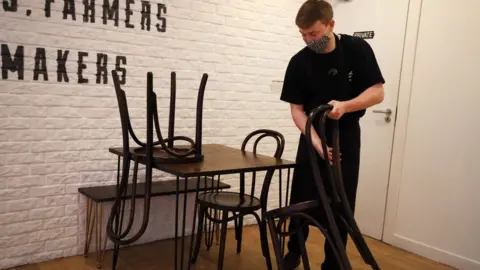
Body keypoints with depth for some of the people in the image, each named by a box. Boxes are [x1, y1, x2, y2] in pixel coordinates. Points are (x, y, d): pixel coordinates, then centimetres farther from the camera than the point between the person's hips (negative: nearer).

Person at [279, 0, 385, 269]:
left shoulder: (358, 49, -11)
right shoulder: (299, 63, -9)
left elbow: (377, 92, -10)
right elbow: (297, 109, -8)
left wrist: (344, 106, -28)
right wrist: (316, 142, -22)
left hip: (347, 136, -1)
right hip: (313, 137, 1)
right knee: (302, 200, 4)